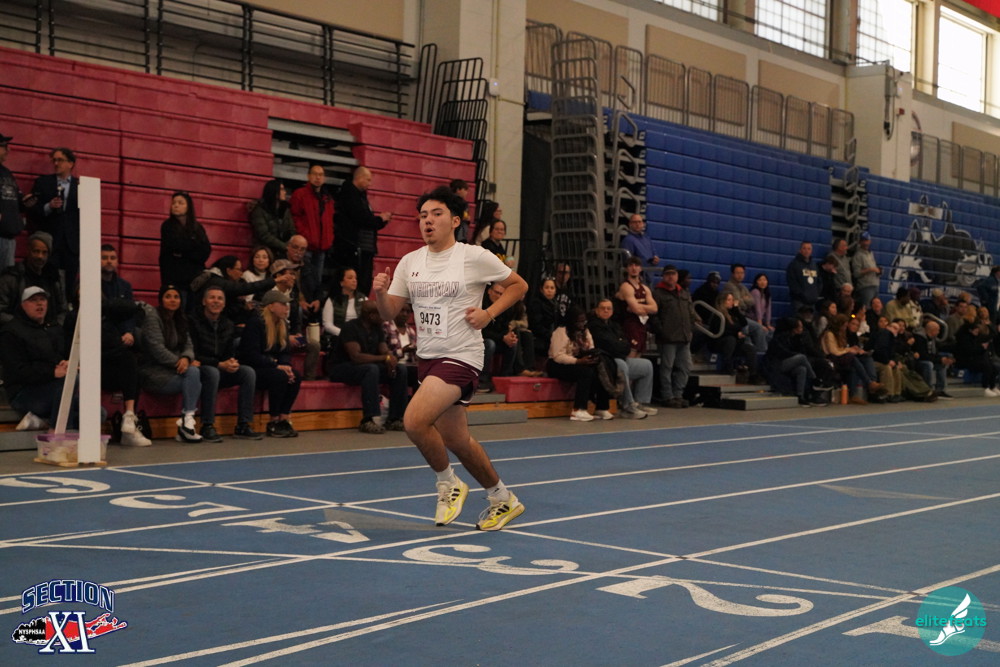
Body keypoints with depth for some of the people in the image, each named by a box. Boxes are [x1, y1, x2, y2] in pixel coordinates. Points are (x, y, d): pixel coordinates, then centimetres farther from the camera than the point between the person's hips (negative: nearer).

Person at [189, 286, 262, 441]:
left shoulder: (229, 325, 11)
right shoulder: (195, 322, -9)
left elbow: (230, 352, 13)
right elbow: (194, 356, -13)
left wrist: (232, 362, -13)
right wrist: (220, 364, -20)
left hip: (222, 370, 6)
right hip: (200, 370, -6)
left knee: (248, 372, -18)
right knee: (212, 372, -38)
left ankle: (243, 426, -19)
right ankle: (207, 427, -32)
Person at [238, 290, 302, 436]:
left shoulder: (282, 324, 10)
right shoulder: (256, 323, -15)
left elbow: (286, 352, 10)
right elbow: (251, 355, -22)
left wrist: (286, 365, -14)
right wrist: (276, 366, -26)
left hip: (270, 368, 8)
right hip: (251, 369, -7)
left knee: (296, 376, -19)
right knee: (279, 376, -31)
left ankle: (283, 418, -15)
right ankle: (273, 423, -20)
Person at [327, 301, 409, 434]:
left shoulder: (377, 329, 8)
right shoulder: (351, 328, -17)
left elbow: (385, 352, 3)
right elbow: (356, 356, -28)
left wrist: (391, 360, -22)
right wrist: (384, 358, -28)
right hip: (341, 369, -8)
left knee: (401, 369, -10)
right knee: (371, 369, -38)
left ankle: (394, 419, -13)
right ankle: (368, 420, -40)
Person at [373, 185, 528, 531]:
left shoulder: (475, 257, -7)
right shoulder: (410, 262, 6)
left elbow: (518, 285, 3)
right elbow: (389, 313, 5)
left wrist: (488, 313, -10)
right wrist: (380, 293, -15)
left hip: (461, 356, -6)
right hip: (427, 357, 6)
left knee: (414, 420, -24)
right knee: (456, 440, 12)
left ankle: (448, 484, 2)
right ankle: (503, 499, 32)